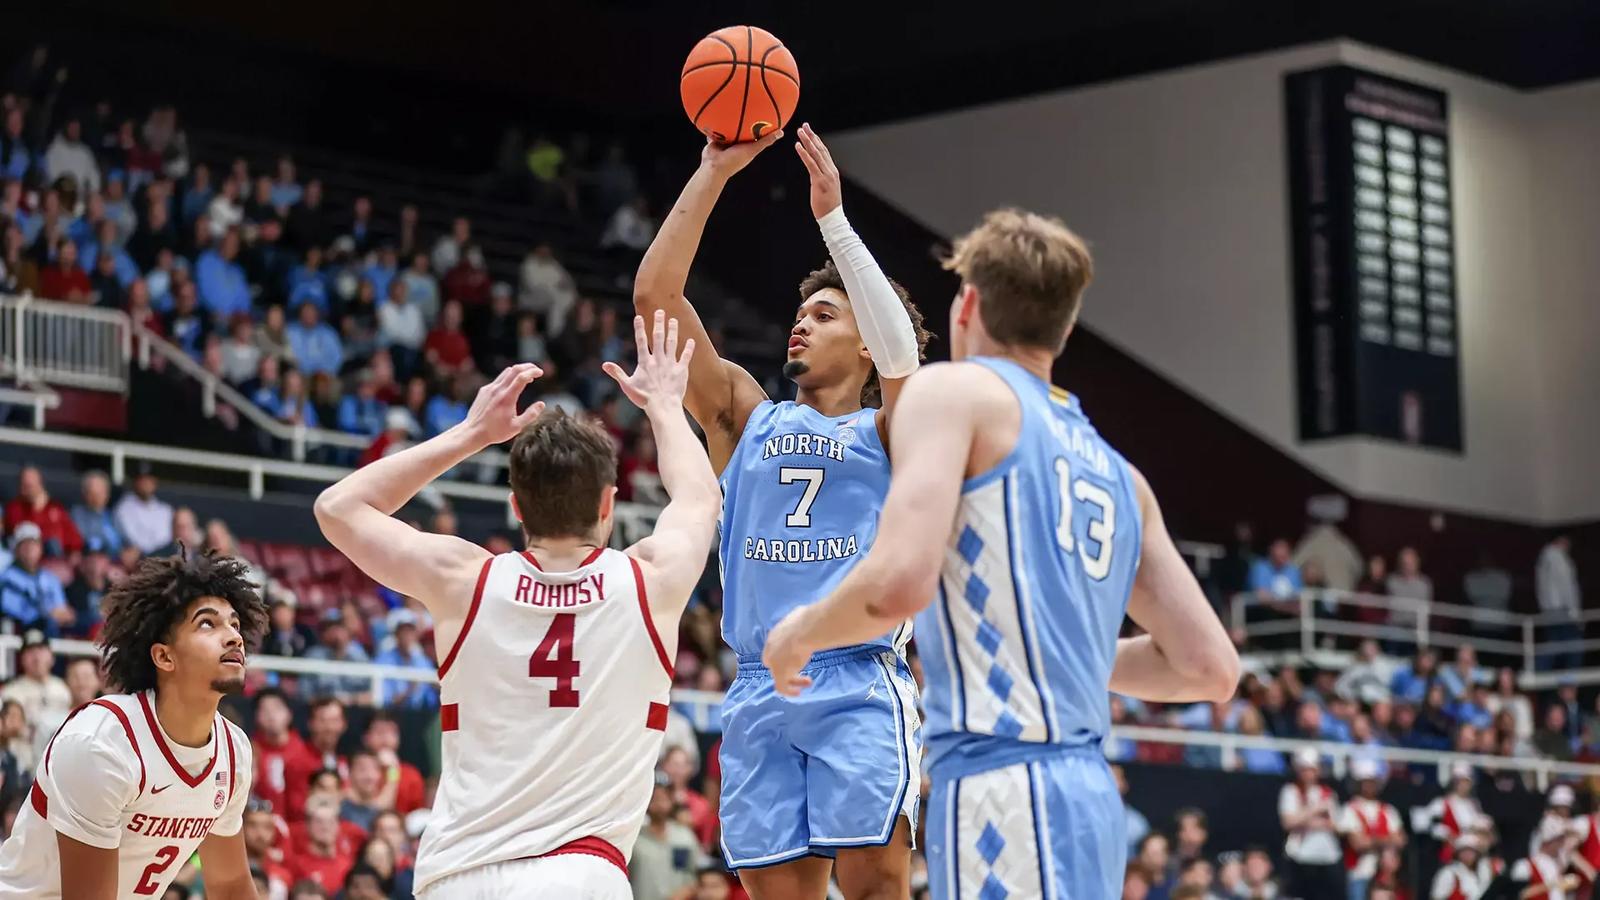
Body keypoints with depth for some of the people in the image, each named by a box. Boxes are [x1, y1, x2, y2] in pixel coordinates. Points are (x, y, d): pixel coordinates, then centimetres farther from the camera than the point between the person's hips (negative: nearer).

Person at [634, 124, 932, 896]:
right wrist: (714, 172, 3)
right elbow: (654, 292, 9)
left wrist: (832, 217, -12)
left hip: (861, 685, -3)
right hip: (760, 694, 3)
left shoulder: (887, 430, 11)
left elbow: (902, 351, -12)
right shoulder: (745, 417, 18)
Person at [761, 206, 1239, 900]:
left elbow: (899, 583, -15)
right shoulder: (1118, 474, 22)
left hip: (1003, 788, -8)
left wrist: (798, 634, 5)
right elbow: (1209, 668, 19)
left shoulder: (956, 389, 1)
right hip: (1084, 788, 8)